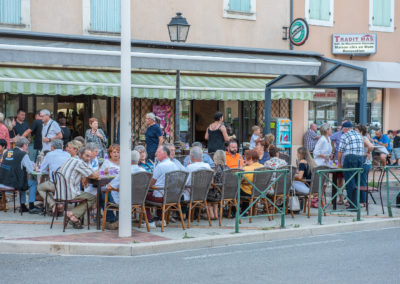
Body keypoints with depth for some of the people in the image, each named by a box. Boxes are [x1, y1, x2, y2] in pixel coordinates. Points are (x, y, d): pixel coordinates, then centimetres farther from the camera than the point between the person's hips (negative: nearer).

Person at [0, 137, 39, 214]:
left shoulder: (7, 152, 13)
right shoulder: (23, 154, -7)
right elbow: (30, 170, -2)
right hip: (13, 184, -7)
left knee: (22, 181, 33)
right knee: (34, 183, 13)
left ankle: (23, 206, 33)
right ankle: (31, 207, 11)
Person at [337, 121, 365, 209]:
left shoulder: (344, 136, -1)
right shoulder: (359, 135, 18)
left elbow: (340, 151, -3)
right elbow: (362, 148, 18)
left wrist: (339, 163, 6)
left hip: (350, 158, -6)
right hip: (360, 158, 6)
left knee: (350, 182, -4)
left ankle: (353, 204, -7)